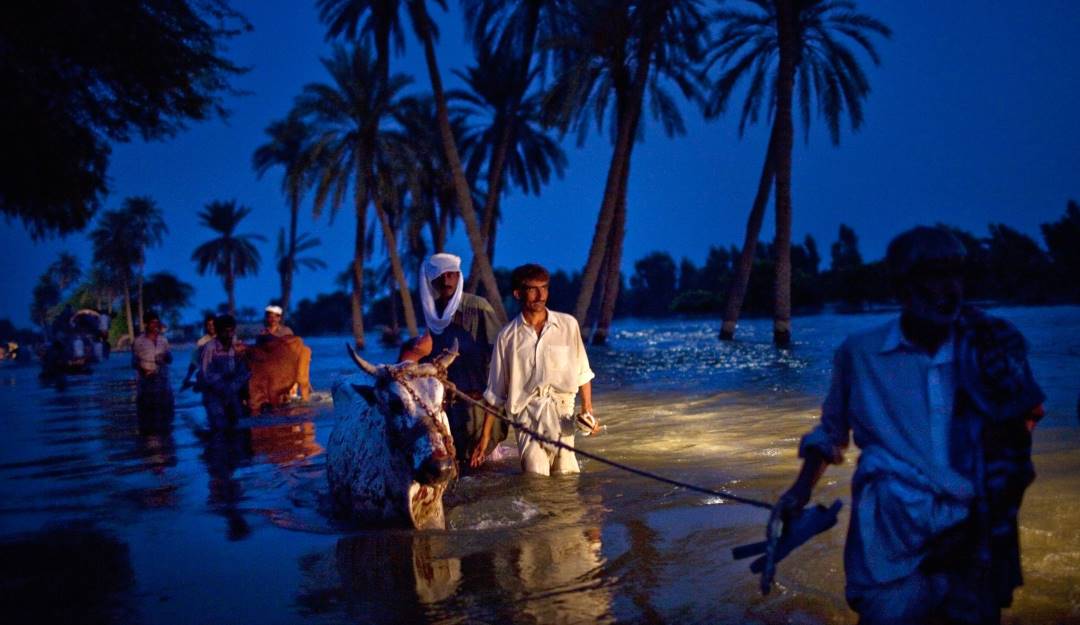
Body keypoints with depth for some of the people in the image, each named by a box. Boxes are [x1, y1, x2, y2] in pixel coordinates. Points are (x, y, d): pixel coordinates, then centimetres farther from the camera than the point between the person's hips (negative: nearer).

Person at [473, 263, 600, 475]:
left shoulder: (568, 325, 6)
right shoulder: (507, 336, 5)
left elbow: (582, 373, 14)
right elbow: (495, 393, 10)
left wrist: (587, 410, 3)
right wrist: (485, 436, 9)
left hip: (562, 415, 1)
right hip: (527, 417, -1)